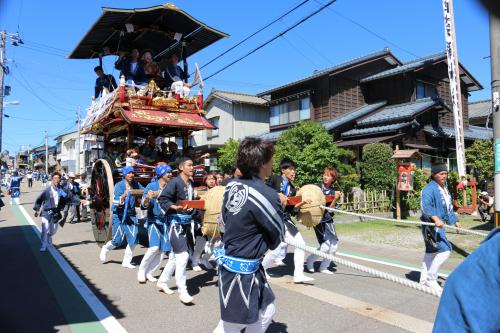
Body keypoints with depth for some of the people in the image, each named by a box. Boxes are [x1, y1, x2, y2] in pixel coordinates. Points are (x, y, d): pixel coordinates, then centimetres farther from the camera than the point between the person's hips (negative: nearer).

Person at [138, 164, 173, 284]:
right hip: (154, 220, -4)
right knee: (154, 247, -16)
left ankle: (149, 272, 21)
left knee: (163, 249, 3)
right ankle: (141, 270, 7)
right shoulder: (152, 186, -8)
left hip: (166, 221, 4)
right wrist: (148, 198, -35)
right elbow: (144, 205, -14)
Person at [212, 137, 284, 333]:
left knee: (266, 311, 22)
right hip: (242, 269, -9)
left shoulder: (232, 185, -2)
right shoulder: (267, 195, -25)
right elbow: (277, 238, -11)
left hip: (229, 260, 9)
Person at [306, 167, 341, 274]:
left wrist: (335, 199, -19)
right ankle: (310, 260, 14)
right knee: (325, 245, -12)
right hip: (318, 219, -5)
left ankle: (324, 267, 22)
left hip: (328, 220, 5)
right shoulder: (317, 187, -4)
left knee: (334, 243, 4)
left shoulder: (334, 192, 3)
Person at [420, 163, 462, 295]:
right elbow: (425, 206, -30)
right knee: (444, 250, -15)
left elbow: (449, 207, 26)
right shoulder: (429, 189, -16)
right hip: (431, 224, -10)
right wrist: (435, 218, -43)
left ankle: (424, 279, 27)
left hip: (440, 224, 10)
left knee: (431, 252, 16)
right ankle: (431, 279, -1)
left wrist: (455, 221, 28)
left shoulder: (445, 189, 15)